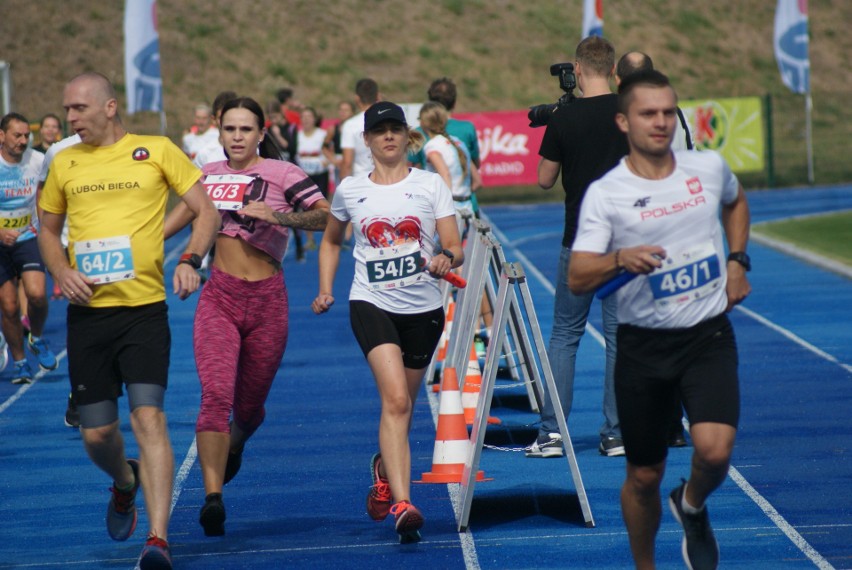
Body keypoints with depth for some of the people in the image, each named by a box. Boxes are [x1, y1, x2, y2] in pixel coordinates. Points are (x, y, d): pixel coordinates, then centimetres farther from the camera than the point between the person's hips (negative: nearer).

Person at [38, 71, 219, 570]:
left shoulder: (157, 151, 0)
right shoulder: (65, 163, 10)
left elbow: (207, 212, 2)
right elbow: (48, 230, 21)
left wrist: (190, 260, -15)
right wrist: (61, 271, 1)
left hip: (144, 309, -4)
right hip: (87, 312, 4)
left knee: (149, 419, -17)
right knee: (97, 434, 7)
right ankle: (125, 483, 41)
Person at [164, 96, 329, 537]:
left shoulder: (280, 173, -5)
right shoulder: (211, 174, 8)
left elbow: (327, 216, -14)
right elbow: (187, 210, 28)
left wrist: (277, 216, -26)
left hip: (265, 301, -2)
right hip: (218, 298, 2)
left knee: (249, 405, 12)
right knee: (215, 394, -17)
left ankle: (234, 445, 49)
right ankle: (213, 497, -20)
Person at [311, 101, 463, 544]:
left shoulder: (430, 185, 2)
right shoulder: (350, 190, 6)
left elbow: (455, 248, -1)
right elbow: (331, 241, 23)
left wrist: (446, 258, -24)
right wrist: (325, 290, 12)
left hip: (423, 307, 2)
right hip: (372, 304, -2)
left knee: (401, 404, 13)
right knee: (395, 400, -21)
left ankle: (385, 466, 46)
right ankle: (401, 503, -29)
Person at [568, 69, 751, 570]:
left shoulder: (709, 168, 1)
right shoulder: (605, 194, -9)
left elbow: (736, 201, 26)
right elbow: (578, 280, -15)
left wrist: (738, 260, 13)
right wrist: (619, 259, -34)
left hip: (709, 336, 1)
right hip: (644, 345, -1)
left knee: (714, 449, -21)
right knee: (644, 476, 7)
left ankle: (693, 506, 14)